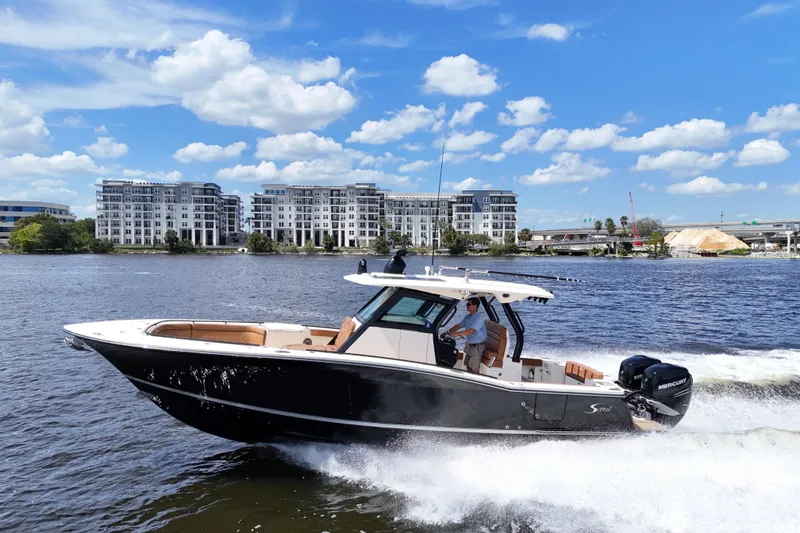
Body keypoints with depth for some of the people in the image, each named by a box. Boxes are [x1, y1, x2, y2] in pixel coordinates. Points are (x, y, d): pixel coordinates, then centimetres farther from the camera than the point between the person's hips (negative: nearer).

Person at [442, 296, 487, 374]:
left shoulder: (479, 319, -22)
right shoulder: (468, 317, 5)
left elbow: (471, 331, -33)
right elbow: (459, 325, 9)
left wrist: (456, 334, -41)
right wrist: (447, 332, -2)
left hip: (478, 346, -9)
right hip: (470, 344, 9)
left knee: (473, 368, -7)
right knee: (468, 366, 14)